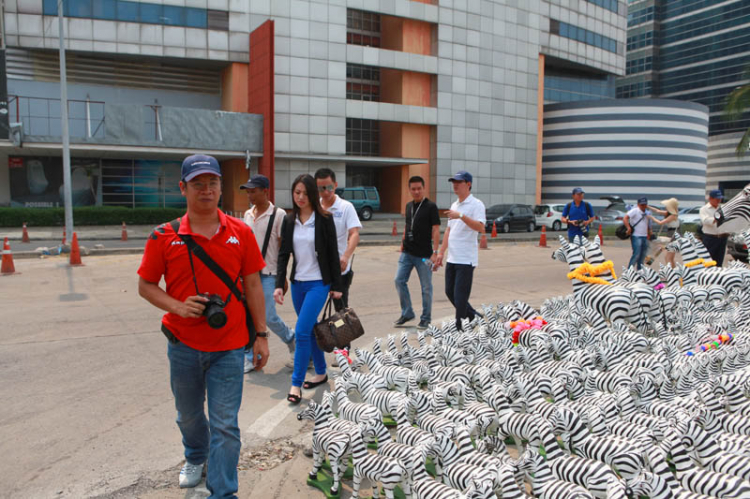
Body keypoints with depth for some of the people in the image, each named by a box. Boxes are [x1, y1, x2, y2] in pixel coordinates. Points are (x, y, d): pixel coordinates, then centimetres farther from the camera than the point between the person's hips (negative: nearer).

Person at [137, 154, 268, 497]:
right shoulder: (164, 237, -6)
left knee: (225, 424, 1)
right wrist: (177, 306, -17)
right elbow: (145, 285, 2)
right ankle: (195, 458, 53)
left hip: (229, 347, -1)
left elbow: (252, 284, 1)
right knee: (189, 415, 23)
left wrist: (261, 335, 1)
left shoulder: (241, 233, -4)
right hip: (183, 345, 2)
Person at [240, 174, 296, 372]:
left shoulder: (278, 214, -8)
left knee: (269, 317, -6)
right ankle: (251, 358, 18)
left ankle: (292, 339, 23)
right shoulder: (248, 214, 10)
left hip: (267, 274, -6)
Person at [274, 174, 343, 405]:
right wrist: (279, 284, -4)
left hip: (318, 283, -5)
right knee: (310, 330, 14)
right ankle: (321, 373, 29)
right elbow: (283, 254, 5)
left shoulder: (324, 219, -7)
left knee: (302, 331, -12)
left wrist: (336, 286, -4)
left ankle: (296, 383, -2)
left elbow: (333, 253, -4)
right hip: (298, 282, 5)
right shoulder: (289, 220, 5)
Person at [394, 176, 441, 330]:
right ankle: (407, 313, 15)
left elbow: (436, 230, -11)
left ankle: (425, 318, 16)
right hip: (407, 253, 6)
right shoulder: (409, 206, 11)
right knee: (399, 280, 0)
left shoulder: (431, 207, -7)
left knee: (426, 287, 3)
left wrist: (435, 252, -17)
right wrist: (403, 243, 16)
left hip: (424, 254, -5)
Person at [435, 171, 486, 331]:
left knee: (460, 295, -5)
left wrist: (461, 216, -31)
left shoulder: (476, 205, -9)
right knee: (450, 292, 13)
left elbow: (481, 228, -24)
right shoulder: (454, 205, 17)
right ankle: (475, 317, 28)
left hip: (466, 259, -9)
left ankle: (460, 328, 5)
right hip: (452, 258, 9)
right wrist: (441, 252, 16)